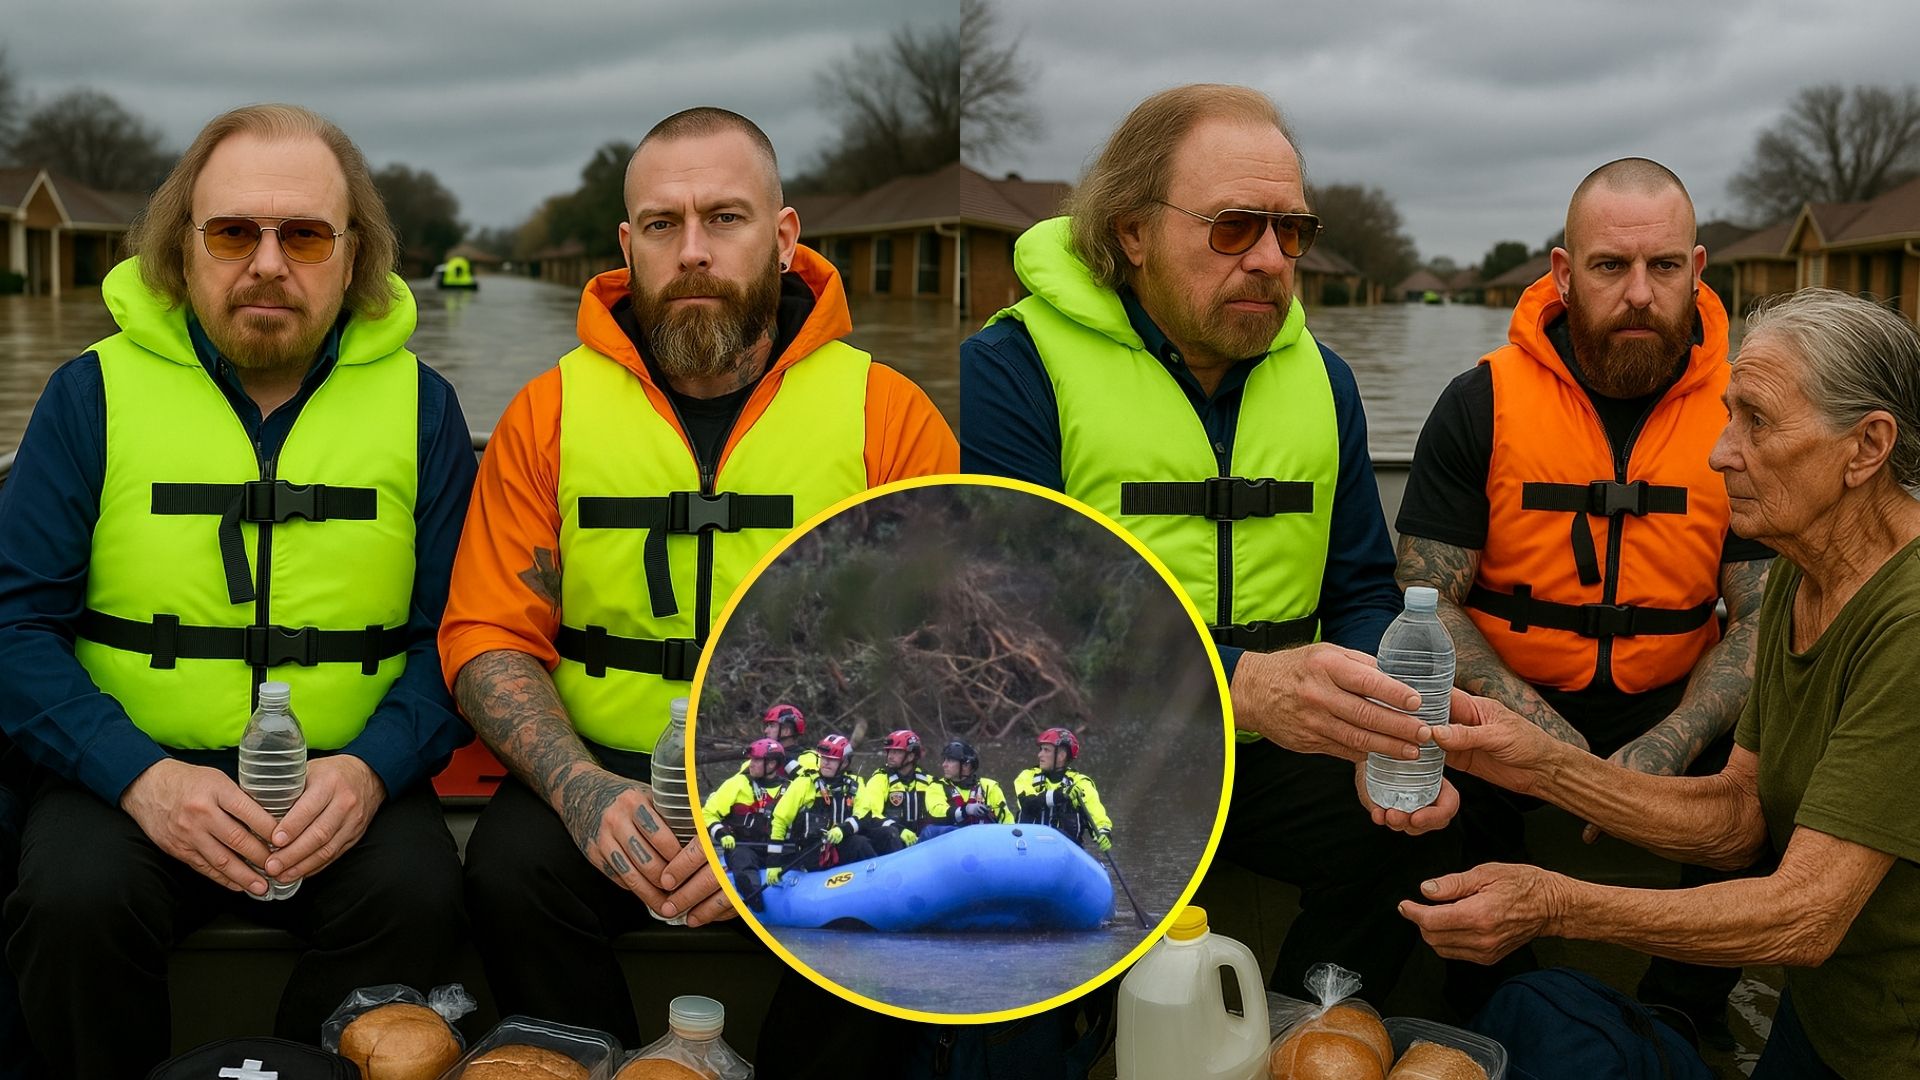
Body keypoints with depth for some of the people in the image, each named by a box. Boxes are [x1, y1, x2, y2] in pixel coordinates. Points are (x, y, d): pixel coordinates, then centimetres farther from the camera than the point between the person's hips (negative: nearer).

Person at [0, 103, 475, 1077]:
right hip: (135, 769, 0)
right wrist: (141, 777, -17)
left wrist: (375, 767, -16)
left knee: (419, 895, -28)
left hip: (346, 774, 0)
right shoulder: (96, 392, 3)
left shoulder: (419, 404, 5)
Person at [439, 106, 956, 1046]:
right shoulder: (550, 412, 5)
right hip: (608, 771, 1)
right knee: (510, 865, -27)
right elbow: (488, 638, 3)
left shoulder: (887, 412, 0)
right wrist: (582, 787, -16)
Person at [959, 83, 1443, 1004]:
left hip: (1253, 760, 6)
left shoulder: (1320, 377, 8)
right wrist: (1240, 684, -34)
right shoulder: (1015, 366, -11)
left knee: (1419, 834, -17)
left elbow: (1362, 595, 10)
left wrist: (1386, 730, -13)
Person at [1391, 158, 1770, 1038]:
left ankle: (1682, 1017, 6)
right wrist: (1534, 723, -25)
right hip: (1512, 699, -1)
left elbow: (1762, 616, -5)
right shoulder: (1481, 404, -6)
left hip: (1674, 710, 2)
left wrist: (1665, 751, -22)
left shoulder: (1741, 412, -2)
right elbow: (1426, 597, -9)